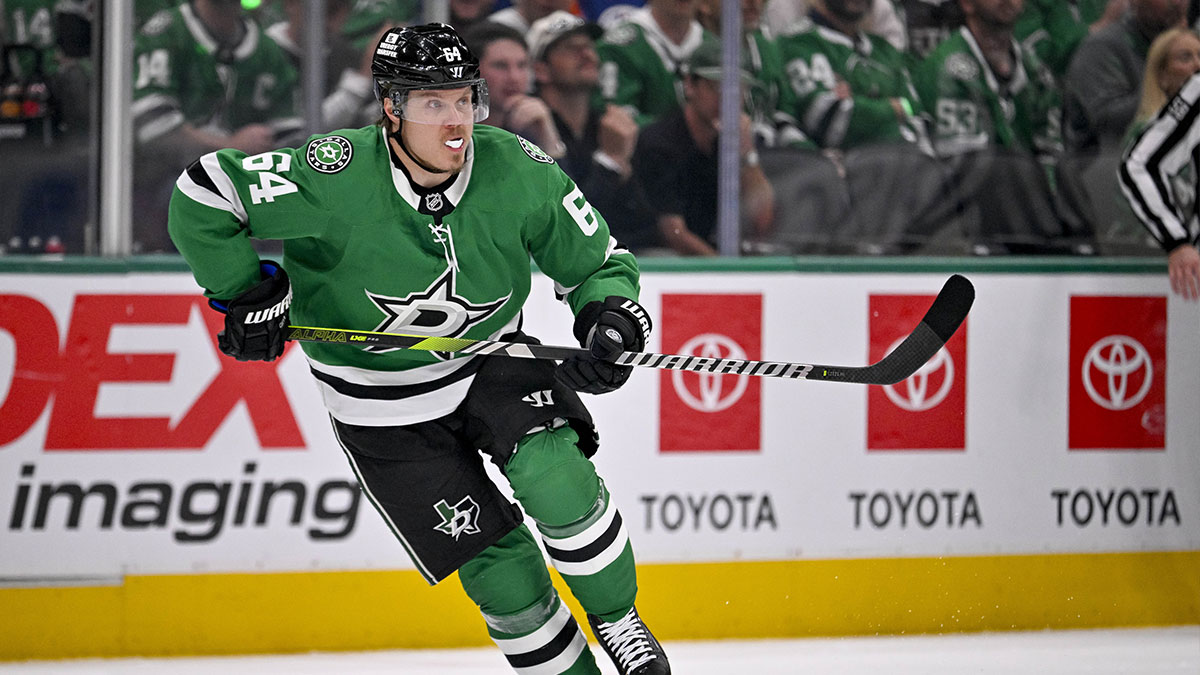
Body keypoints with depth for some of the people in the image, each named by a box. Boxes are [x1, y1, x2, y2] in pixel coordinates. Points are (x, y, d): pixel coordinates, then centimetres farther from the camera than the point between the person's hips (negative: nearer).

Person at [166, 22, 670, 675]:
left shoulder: (519, 173, -16)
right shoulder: (336, 179, -27)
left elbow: (600, 264, -4)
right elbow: (201, 193, -24)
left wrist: (611, 323, -24)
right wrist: (250, 293, -20)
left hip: (491, 364, 2)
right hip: (385, 409, -2)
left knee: (554, 475, -24)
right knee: (496, 562, -6)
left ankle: (616, 619, 0)